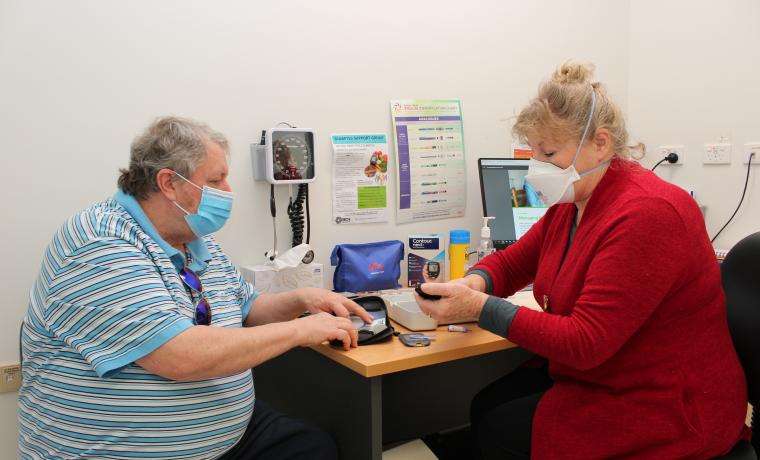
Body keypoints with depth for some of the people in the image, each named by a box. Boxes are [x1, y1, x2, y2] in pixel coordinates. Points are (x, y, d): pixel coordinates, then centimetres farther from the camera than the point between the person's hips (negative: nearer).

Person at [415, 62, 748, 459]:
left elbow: (585, 341, -29)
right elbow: (512, 262, 11)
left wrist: (480, 307, -32)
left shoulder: (645, 215, -27)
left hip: (668, 408, -8)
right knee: (486, 407, 0)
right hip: (591, 373, 9)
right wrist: (475, 282, -12)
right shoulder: (571, 204, 2)